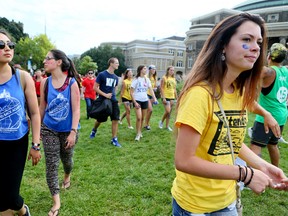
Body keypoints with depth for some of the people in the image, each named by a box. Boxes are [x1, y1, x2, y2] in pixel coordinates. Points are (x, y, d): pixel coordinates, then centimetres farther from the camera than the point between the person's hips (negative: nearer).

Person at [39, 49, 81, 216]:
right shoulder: (45, 83, -4)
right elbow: (42, 107, 4)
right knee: (51, 164, 1)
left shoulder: (72, 83, -14)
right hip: (49, 130, 2)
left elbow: (76, 110, -14)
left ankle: (67, 176, 54)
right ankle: (56, 202, 14)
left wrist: (73, 132, -18)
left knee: (67, 159, 18)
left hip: (67, 130, -2)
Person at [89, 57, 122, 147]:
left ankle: (114, 139, 6)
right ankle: (94, 130, 42)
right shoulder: (102, 74, -9)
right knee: (100, 119, 10)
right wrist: (105, 95, -17)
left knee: (115, 120, -4)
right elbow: (95, 87, -10)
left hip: (113, 101, 4)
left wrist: (113, 95, 7)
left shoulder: (116, 77, 8)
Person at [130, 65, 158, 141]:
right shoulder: (136, 79, -8)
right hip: (137, 100, -5)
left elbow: (151, 89, 1)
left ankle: (140, 132, 26)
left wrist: (154, 98, -15)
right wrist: (135, 102, -16)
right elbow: (131, 92, -9)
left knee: (142, 118, 10)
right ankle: (138, 134, -1)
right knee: (139, 117, -14)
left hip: (145, 100, 5)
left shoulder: (147, 79, 6)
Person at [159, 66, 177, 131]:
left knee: (170, 112, 7)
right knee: (168, 111, -13)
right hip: (166, 97, -6)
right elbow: (161, 88, -10)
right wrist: (163, 97, -16)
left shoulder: (174, 79, 13)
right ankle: (161, 121, 12)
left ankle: (167, 125, 17)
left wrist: (176, 97, 13)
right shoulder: (164, 78, -5)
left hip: (172, 97, 6)